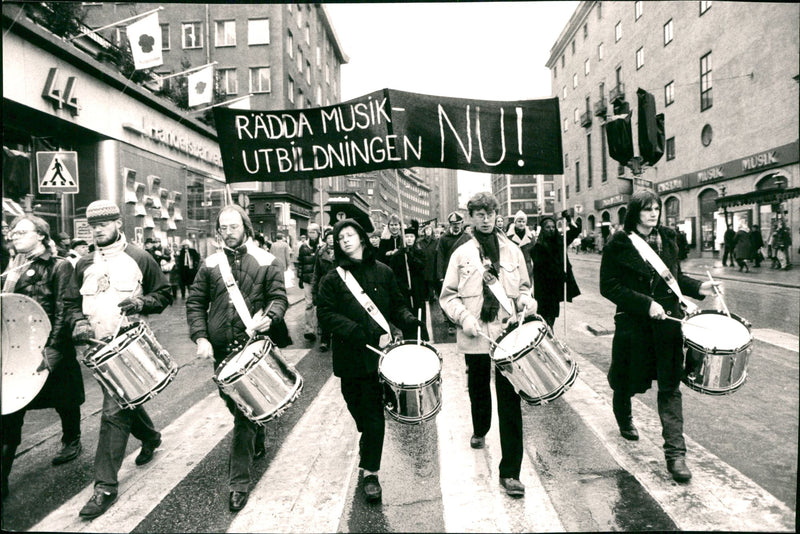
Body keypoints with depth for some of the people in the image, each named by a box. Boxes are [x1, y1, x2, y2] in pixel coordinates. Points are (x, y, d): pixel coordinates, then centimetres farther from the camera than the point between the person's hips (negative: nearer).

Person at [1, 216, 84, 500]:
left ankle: (71, 441, 39)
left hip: (52, 346, -5)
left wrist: (49, 348, -20)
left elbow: (62, 311, -14)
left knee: (64, 400, 13)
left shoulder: (59, 267, -7)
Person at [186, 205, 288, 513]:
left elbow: (279, 298, -2)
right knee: (232, 402, 18)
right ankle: (257, 444, 47)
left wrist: (269, 317, -24)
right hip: (222, 349, 4)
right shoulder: (210, 265, 7)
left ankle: (239, 481, 4)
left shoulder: (266, 262, 1)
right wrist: (200, 337, -7)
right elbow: (195, 303, 7)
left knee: (244, 409, -6)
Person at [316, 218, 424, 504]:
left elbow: (396, 305, 10)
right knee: (357, 408, 15)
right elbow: (326, 313, -7)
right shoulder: (333, 278, 2)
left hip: (376, 352, -1)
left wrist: (409, 322, -11)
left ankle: (370, 472, 10)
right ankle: (368, 446, 45)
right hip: (348, 355, 1)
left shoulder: (382, 272, 5)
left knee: (373, 413, -1)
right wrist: (358, 333, -19)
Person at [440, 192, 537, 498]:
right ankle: (480, 430, 51)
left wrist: (527, 302, -5)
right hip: (475, 337, 0)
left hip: (508, 335, 0)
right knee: (478, 390, 19)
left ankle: (510, 472, 4)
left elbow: (523, 287, 17)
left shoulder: (512, 251, 6)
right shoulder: (462, 253, 0)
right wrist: (464, 317, -15)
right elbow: (448, 295, 1)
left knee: (510, 400, -4)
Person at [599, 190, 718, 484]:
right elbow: (609, 286, -11)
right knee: (628, 381, 14)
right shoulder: (619, 244, -7)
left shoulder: (667, 238, 8)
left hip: (668, 320, 3)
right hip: (633, 324, -3)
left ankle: (675, 452, 9)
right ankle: (624, 418, 47)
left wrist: (699, 287, -1)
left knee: (670, 387, 2)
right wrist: (646, 304, -18)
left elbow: (676, 276, 18)